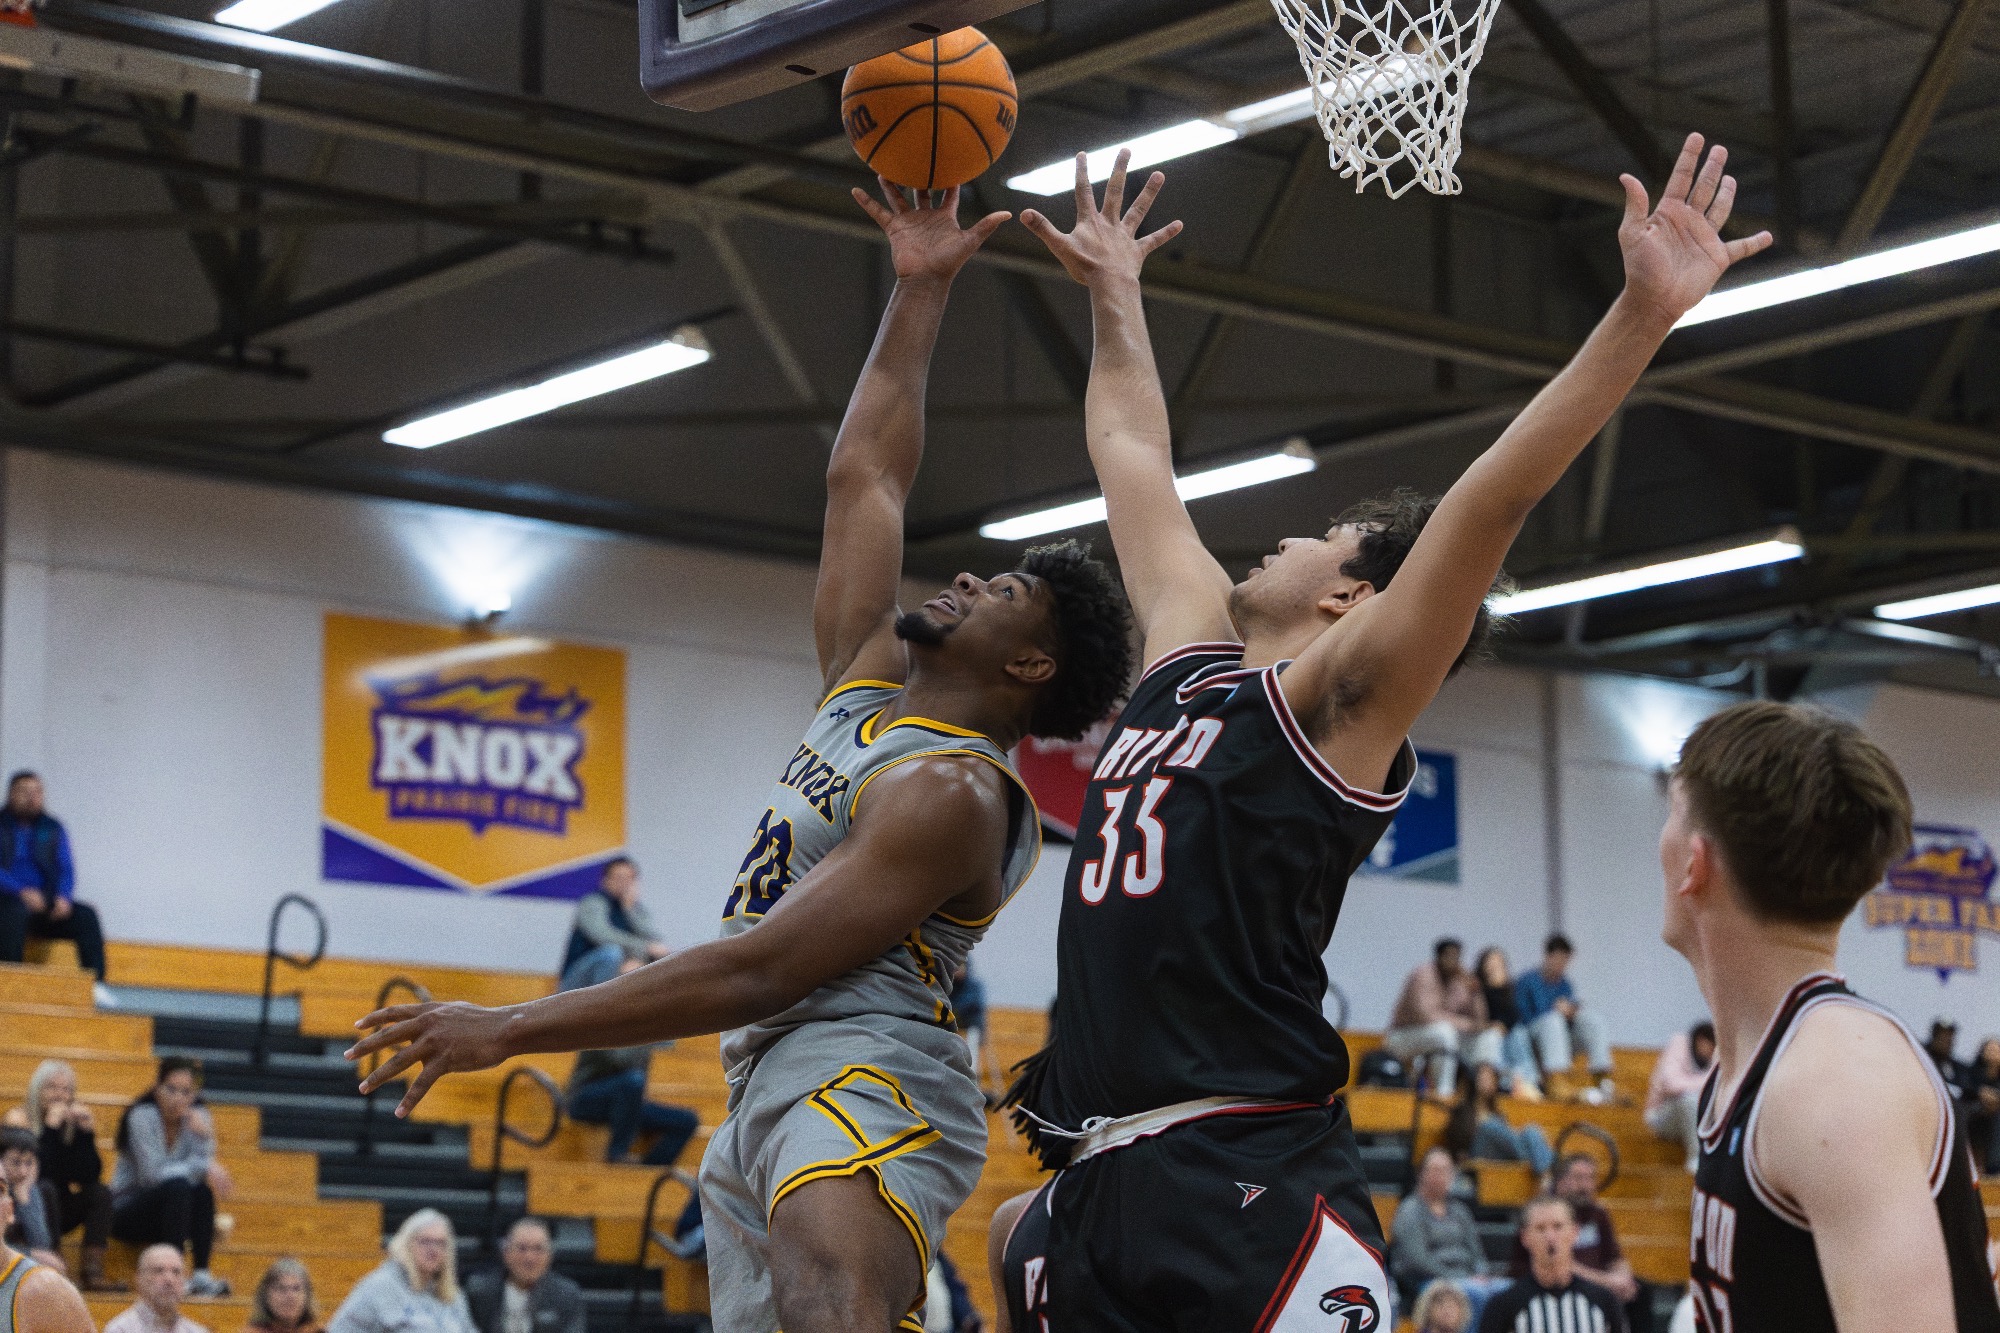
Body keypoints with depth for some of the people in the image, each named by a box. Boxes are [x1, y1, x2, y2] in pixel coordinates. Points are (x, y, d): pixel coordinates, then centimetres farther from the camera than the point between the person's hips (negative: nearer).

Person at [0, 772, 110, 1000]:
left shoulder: (52, 828, 15)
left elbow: (65, 868, 8)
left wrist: (63, 897, -13)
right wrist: (21, 891, -24)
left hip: (46, 904, 4)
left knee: (86, 915, -22)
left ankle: (96, 984, -29)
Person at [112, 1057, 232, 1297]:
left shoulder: (197, 1117, -2)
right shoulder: (143, 1116, -17)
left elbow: (205, 1172, -10)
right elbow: (153, 1173, -24)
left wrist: (204, 1137, -25)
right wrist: (202, 1167, -30)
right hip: (127, 1211, -5)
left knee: (203, 1190, -25)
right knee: (177, 1187, -32)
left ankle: (201, 1275, -27)